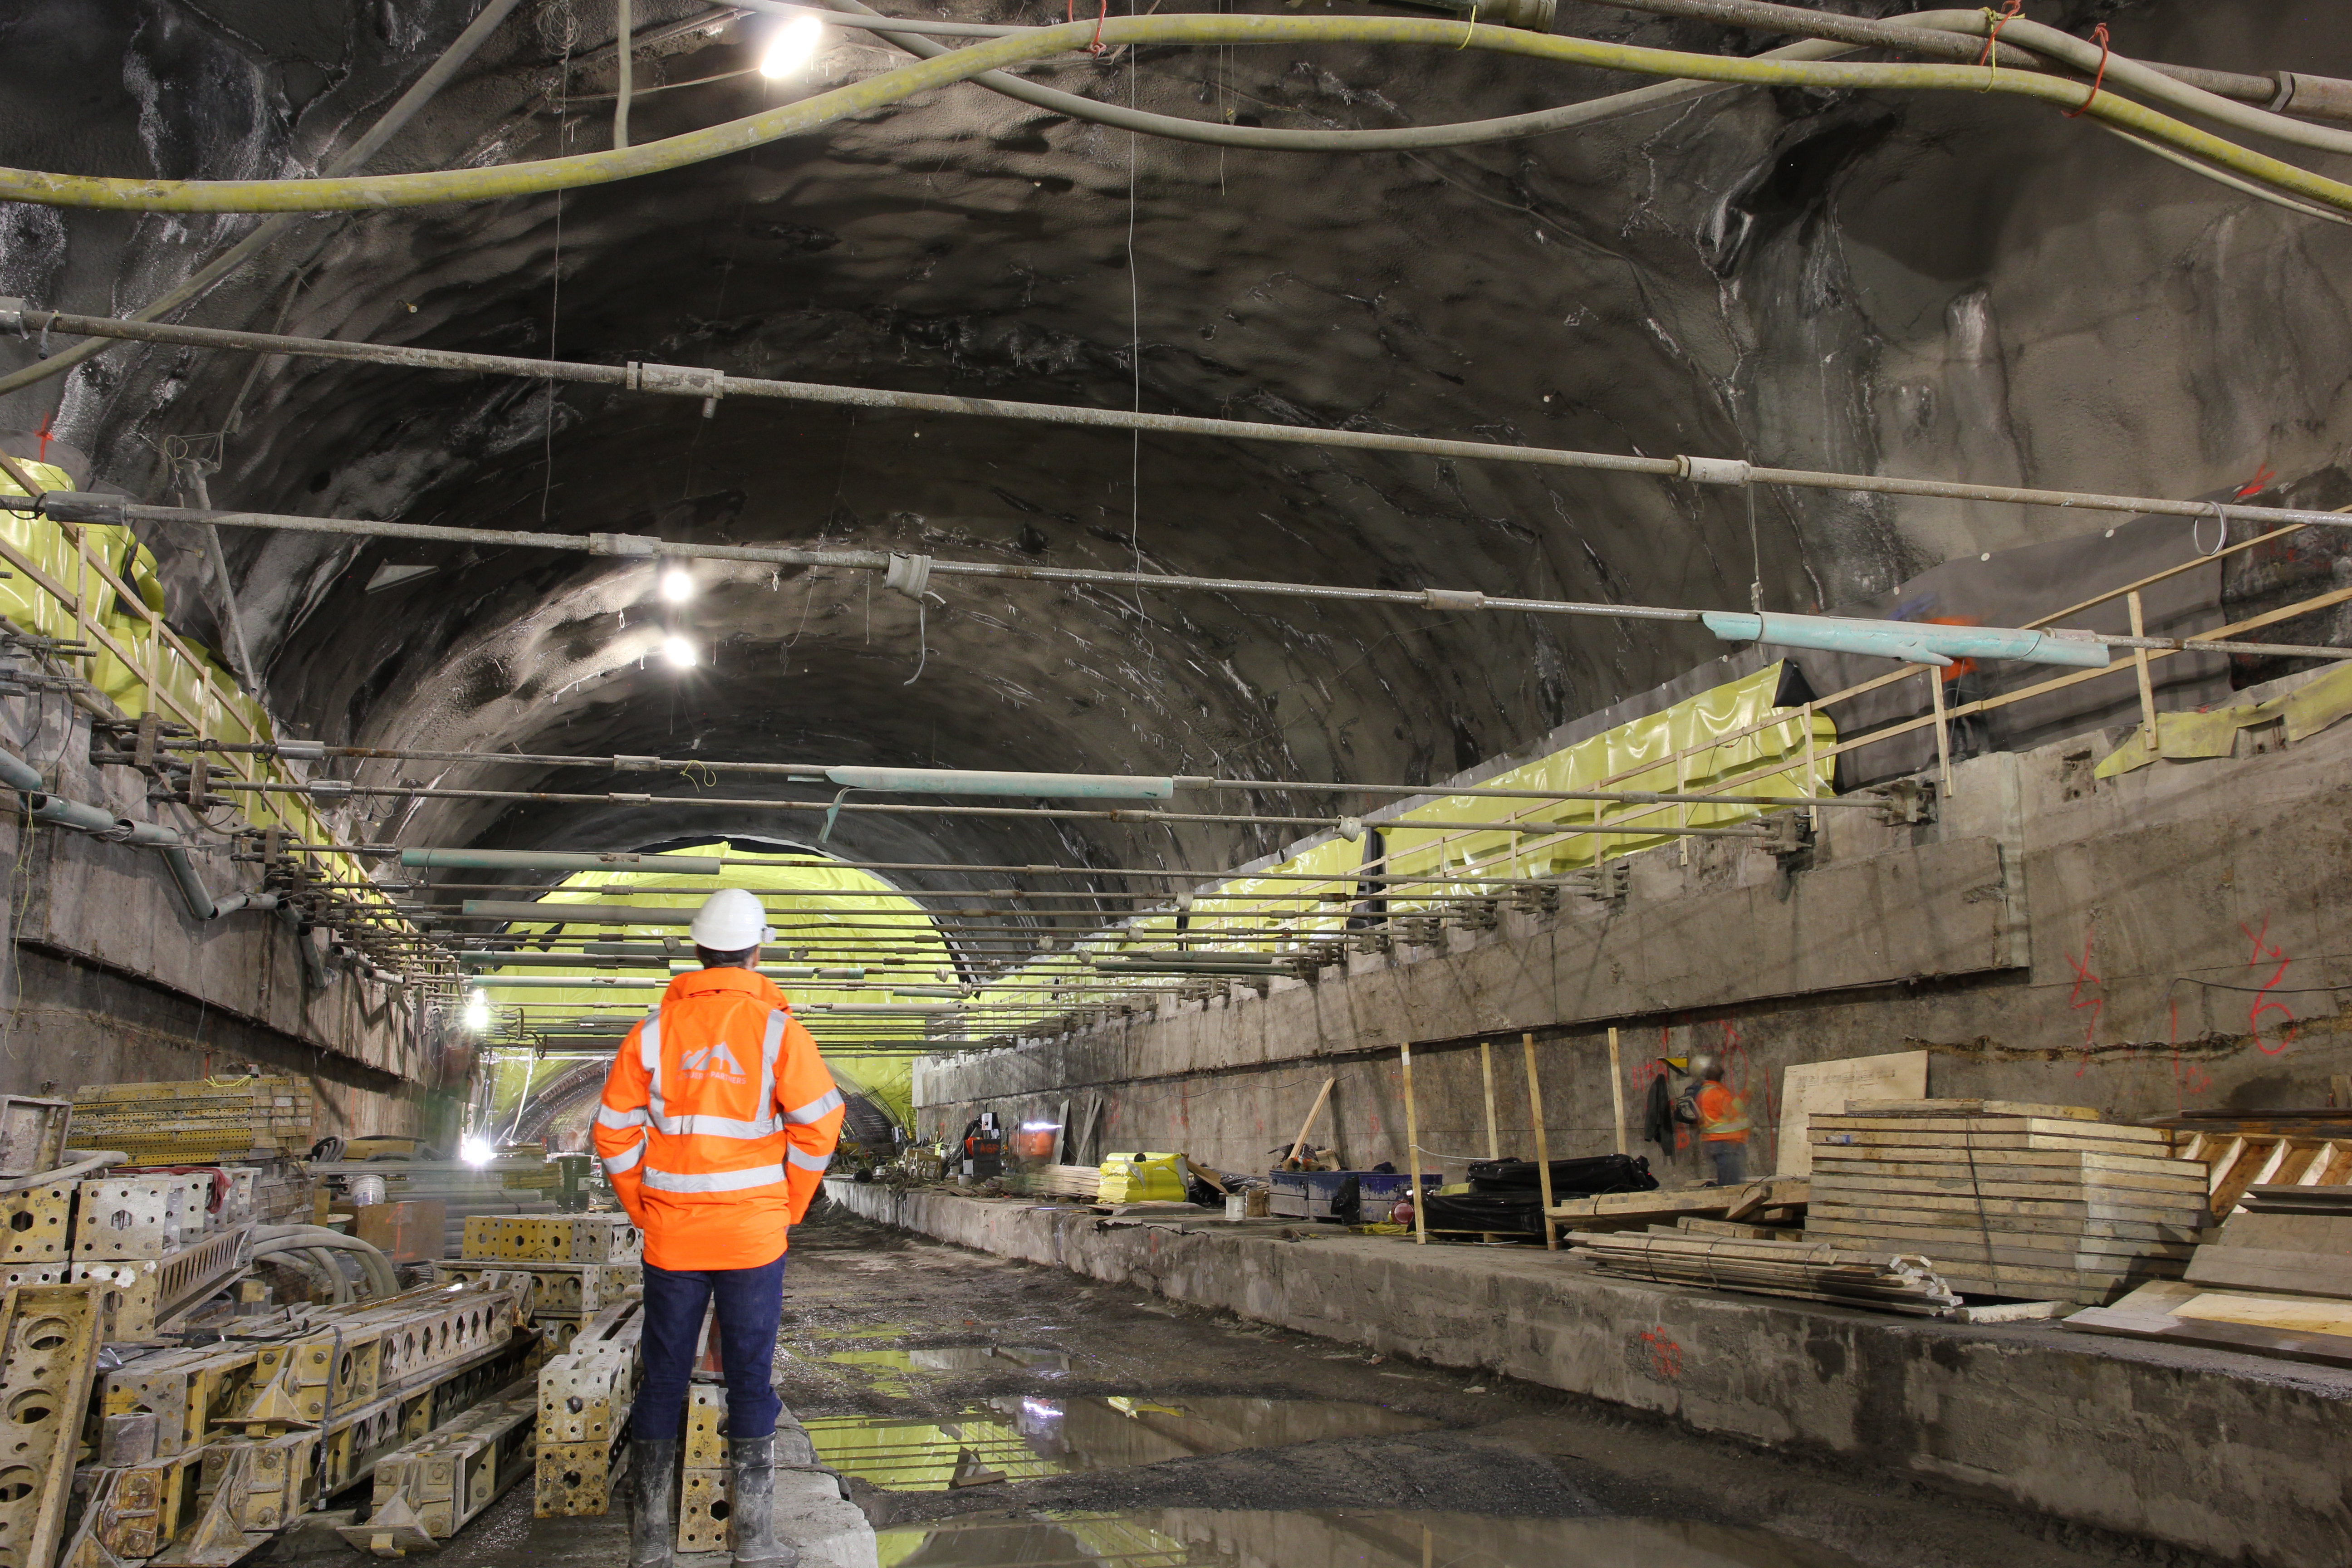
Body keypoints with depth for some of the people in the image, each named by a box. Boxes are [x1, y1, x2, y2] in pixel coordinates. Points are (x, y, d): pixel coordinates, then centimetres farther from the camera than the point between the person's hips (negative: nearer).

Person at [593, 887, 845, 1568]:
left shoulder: (655, 1028, 1)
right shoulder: (775, 1026, -7)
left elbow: (614, 1131, 3)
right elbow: (819, 1122, -9)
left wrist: (643, 1209, 12)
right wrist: (790, 1206, 3)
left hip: (670, 1236, 2)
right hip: (753, 1232, -2)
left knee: (662, 1379, 11)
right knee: (750, 1378, 6)